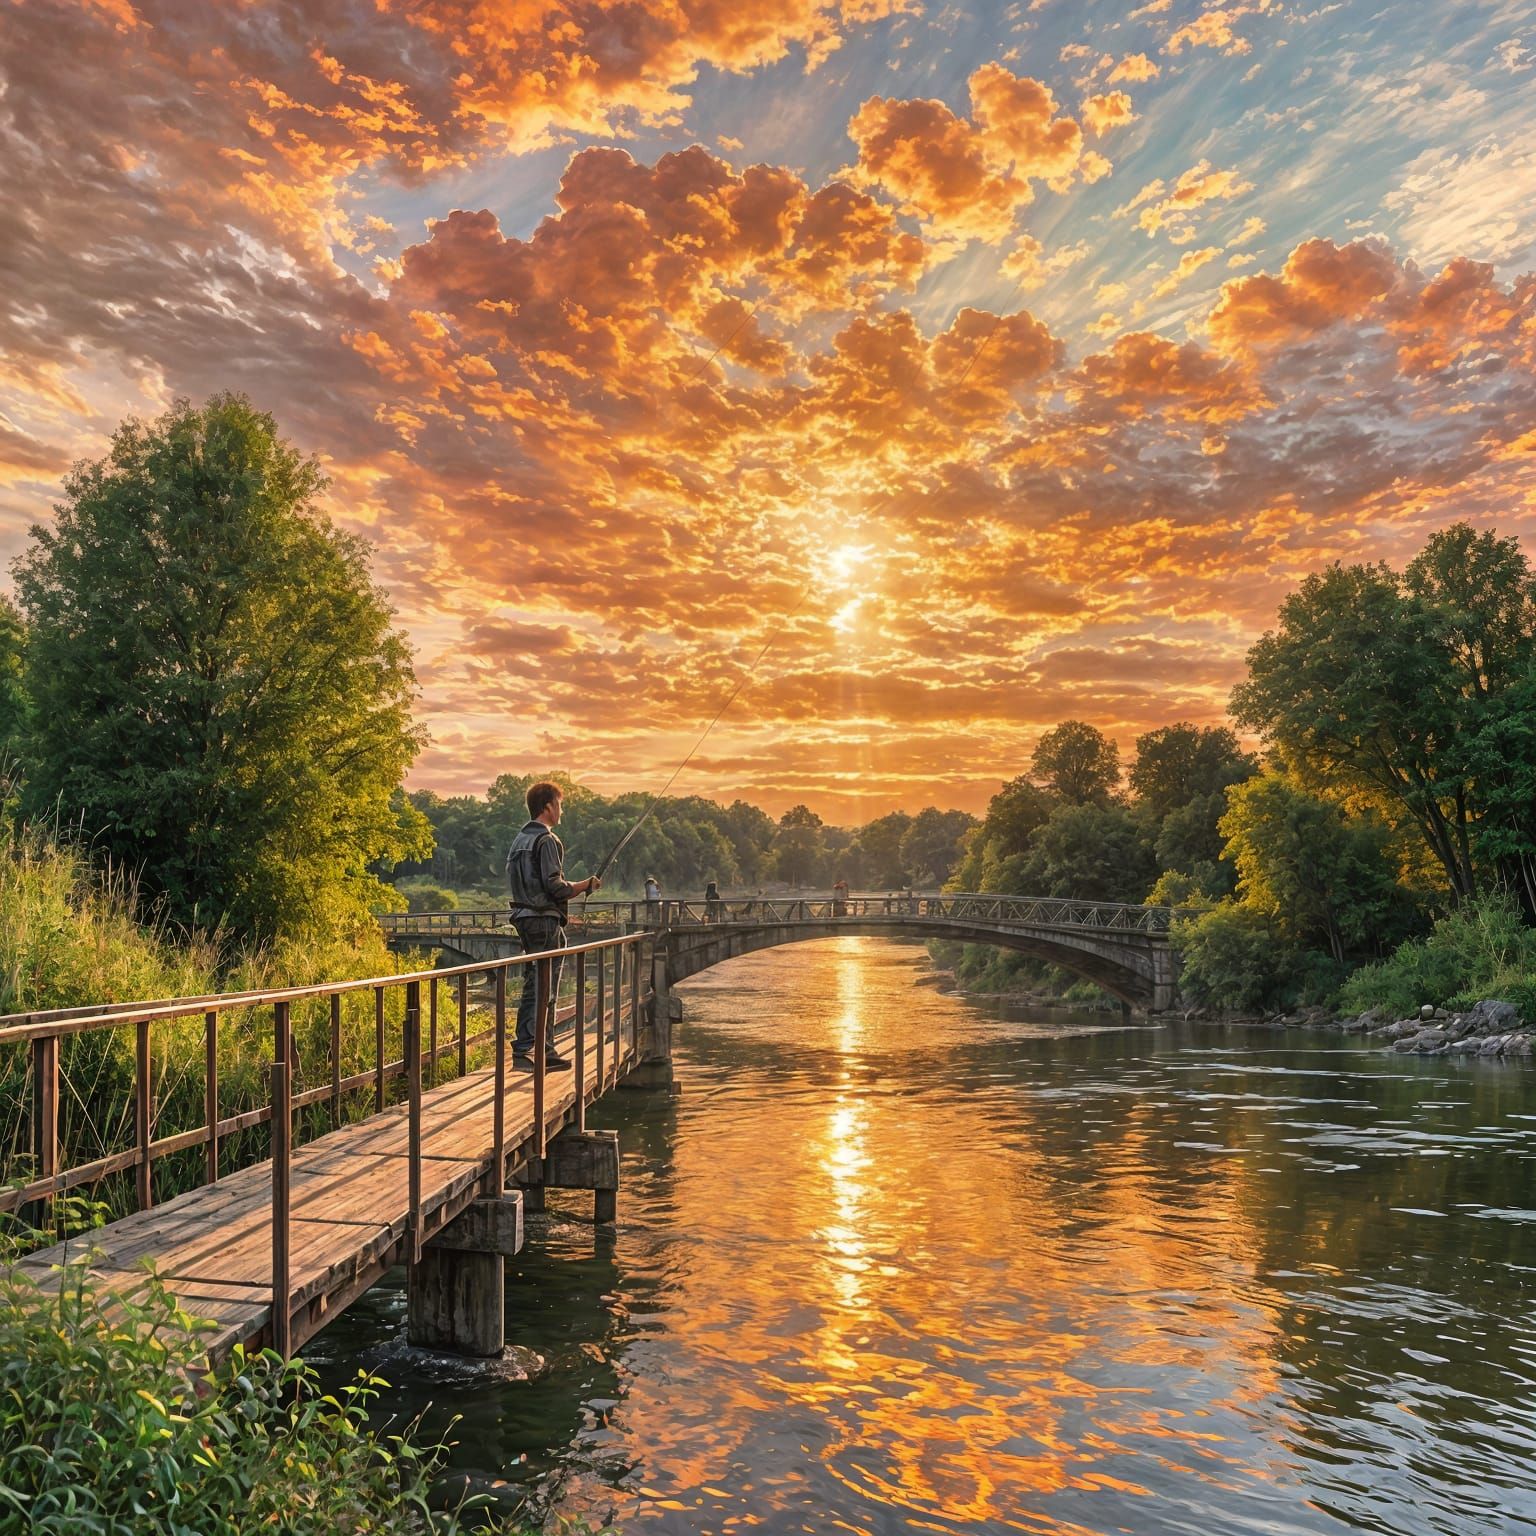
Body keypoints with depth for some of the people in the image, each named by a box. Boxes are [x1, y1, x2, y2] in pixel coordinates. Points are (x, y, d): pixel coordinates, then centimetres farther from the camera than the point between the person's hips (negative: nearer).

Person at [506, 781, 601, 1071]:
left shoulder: (520, 840, 16)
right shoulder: (547, 840, -13)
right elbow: (554, 886, -20)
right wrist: (586, 885, -6)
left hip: (525, 919, 9)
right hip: (545, 921, -9)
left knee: (531, 987, 13)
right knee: (545, 989, -4)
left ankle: (522, 1050, 16)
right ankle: (544, 1052, 0)